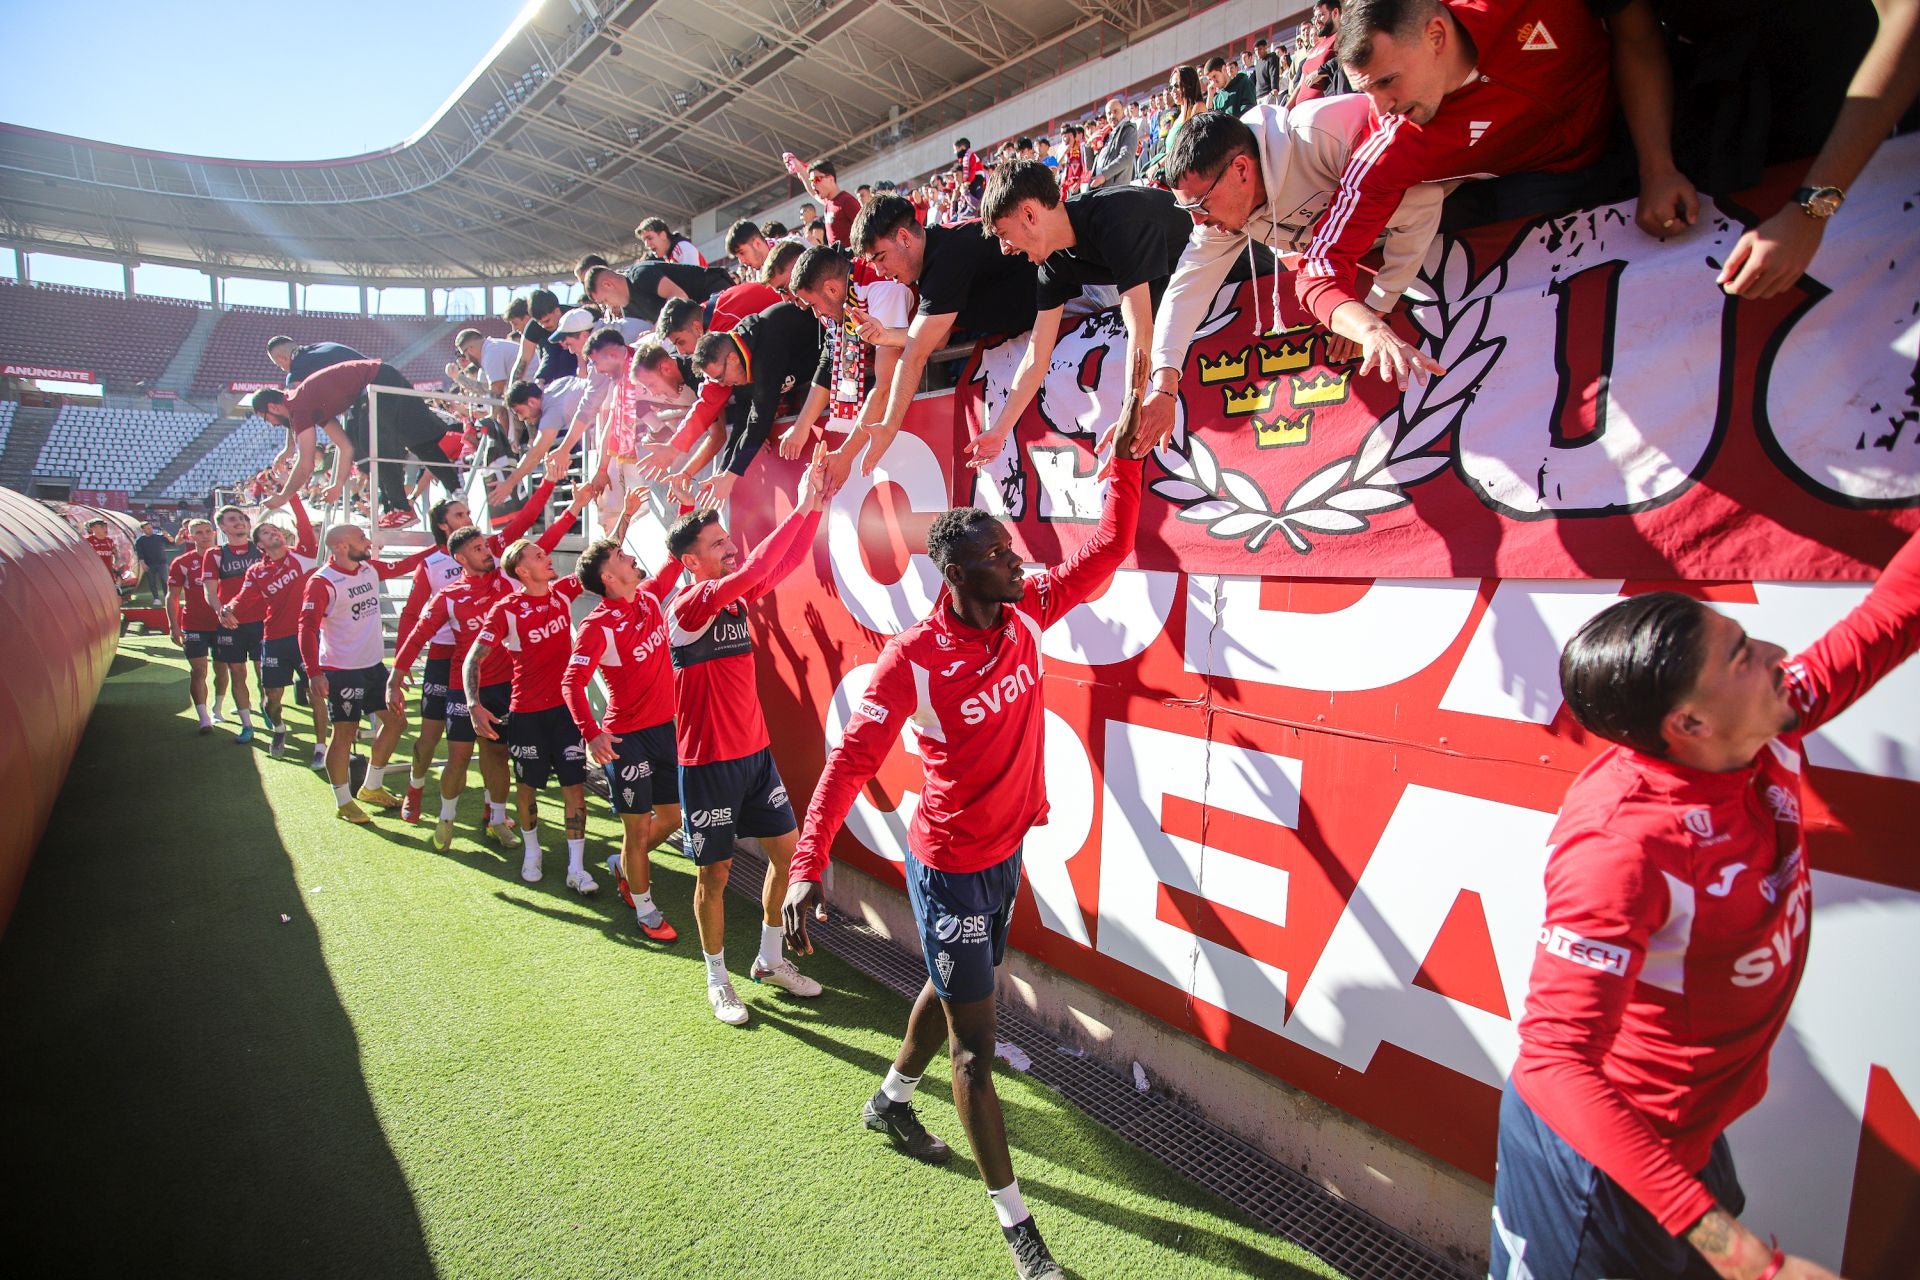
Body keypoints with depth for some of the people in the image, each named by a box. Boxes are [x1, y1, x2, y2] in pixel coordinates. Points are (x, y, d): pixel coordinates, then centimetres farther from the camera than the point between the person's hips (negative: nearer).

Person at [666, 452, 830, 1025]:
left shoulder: (737, 597, 5)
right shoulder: (687, 607, -18)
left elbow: (786, 562, 1)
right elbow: (751, 570, -31)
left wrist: (816, 505, -11)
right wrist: (800, 508, -29)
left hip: (756, 753, 7)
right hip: (709, 763, -7)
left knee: (788, 853, 11)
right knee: (715, 873, 7)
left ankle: (770, 960, 31)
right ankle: (717, 979, 27)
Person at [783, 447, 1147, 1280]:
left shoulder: (1027, 614, -7)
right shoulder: (913, 658, -25)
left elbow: (1107, 551, -2)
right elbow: (850, 761, -24)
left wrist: (1124, 452, -10)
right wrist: (807, 865, -31)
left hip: (1007, 851, 8)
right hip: (951, 868, -7)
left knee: (949, 989, 27)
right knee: (974, 1042, 5)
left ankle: (889, 1102, 54)